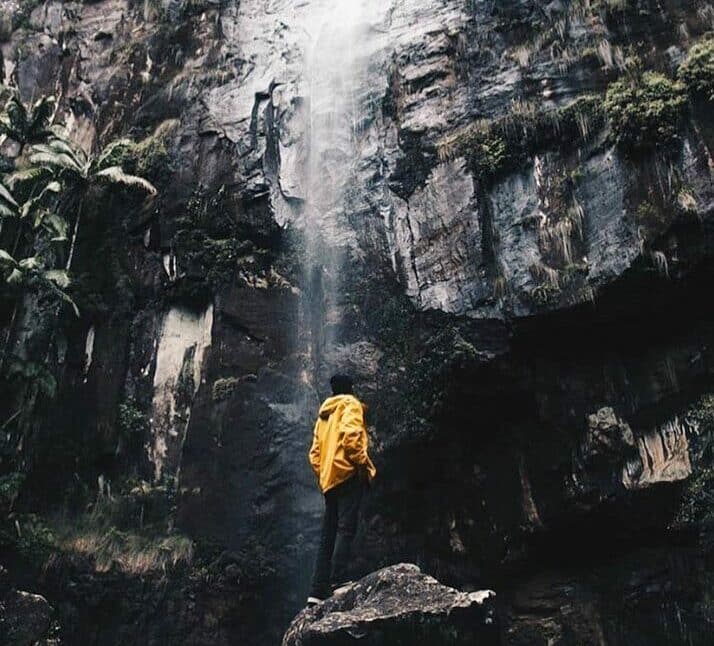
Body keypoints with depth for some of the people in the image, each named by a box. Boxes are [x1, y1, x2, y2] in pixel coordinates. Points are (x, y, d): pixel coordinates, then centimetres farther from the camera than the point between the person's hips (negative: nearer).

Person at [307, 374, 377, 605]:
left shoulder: (324, 414, 25)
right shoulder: (350, 404, 2)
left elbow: (314, 452, 22)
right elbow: (350, 433, -18)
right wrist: (362, 463, -14)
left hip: (329, 480, 8)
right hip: (347, 474, -7)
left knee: (328, 536, 6)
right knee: (346, 529, -12)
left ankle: (318, 591, 3)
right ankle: (337, 581, -21)